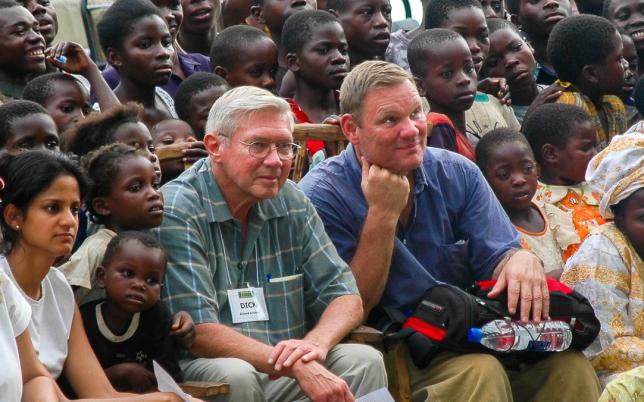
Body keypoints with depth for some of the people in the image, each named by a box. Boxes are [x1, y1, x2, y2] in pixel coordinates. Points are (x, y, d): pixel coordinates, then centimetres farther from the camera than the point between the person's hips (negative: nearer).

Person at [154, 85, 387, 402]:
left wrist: (316, 344, -16)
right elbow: (199, 335, -19)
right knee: (236, 375, -35)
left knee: (365, 360, -18)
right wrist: (299, 367, -27)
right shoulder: (176, 212, -11)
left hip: (284, 372, 5)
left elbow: (346, 297, 8)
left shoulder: (292, 203, 10)